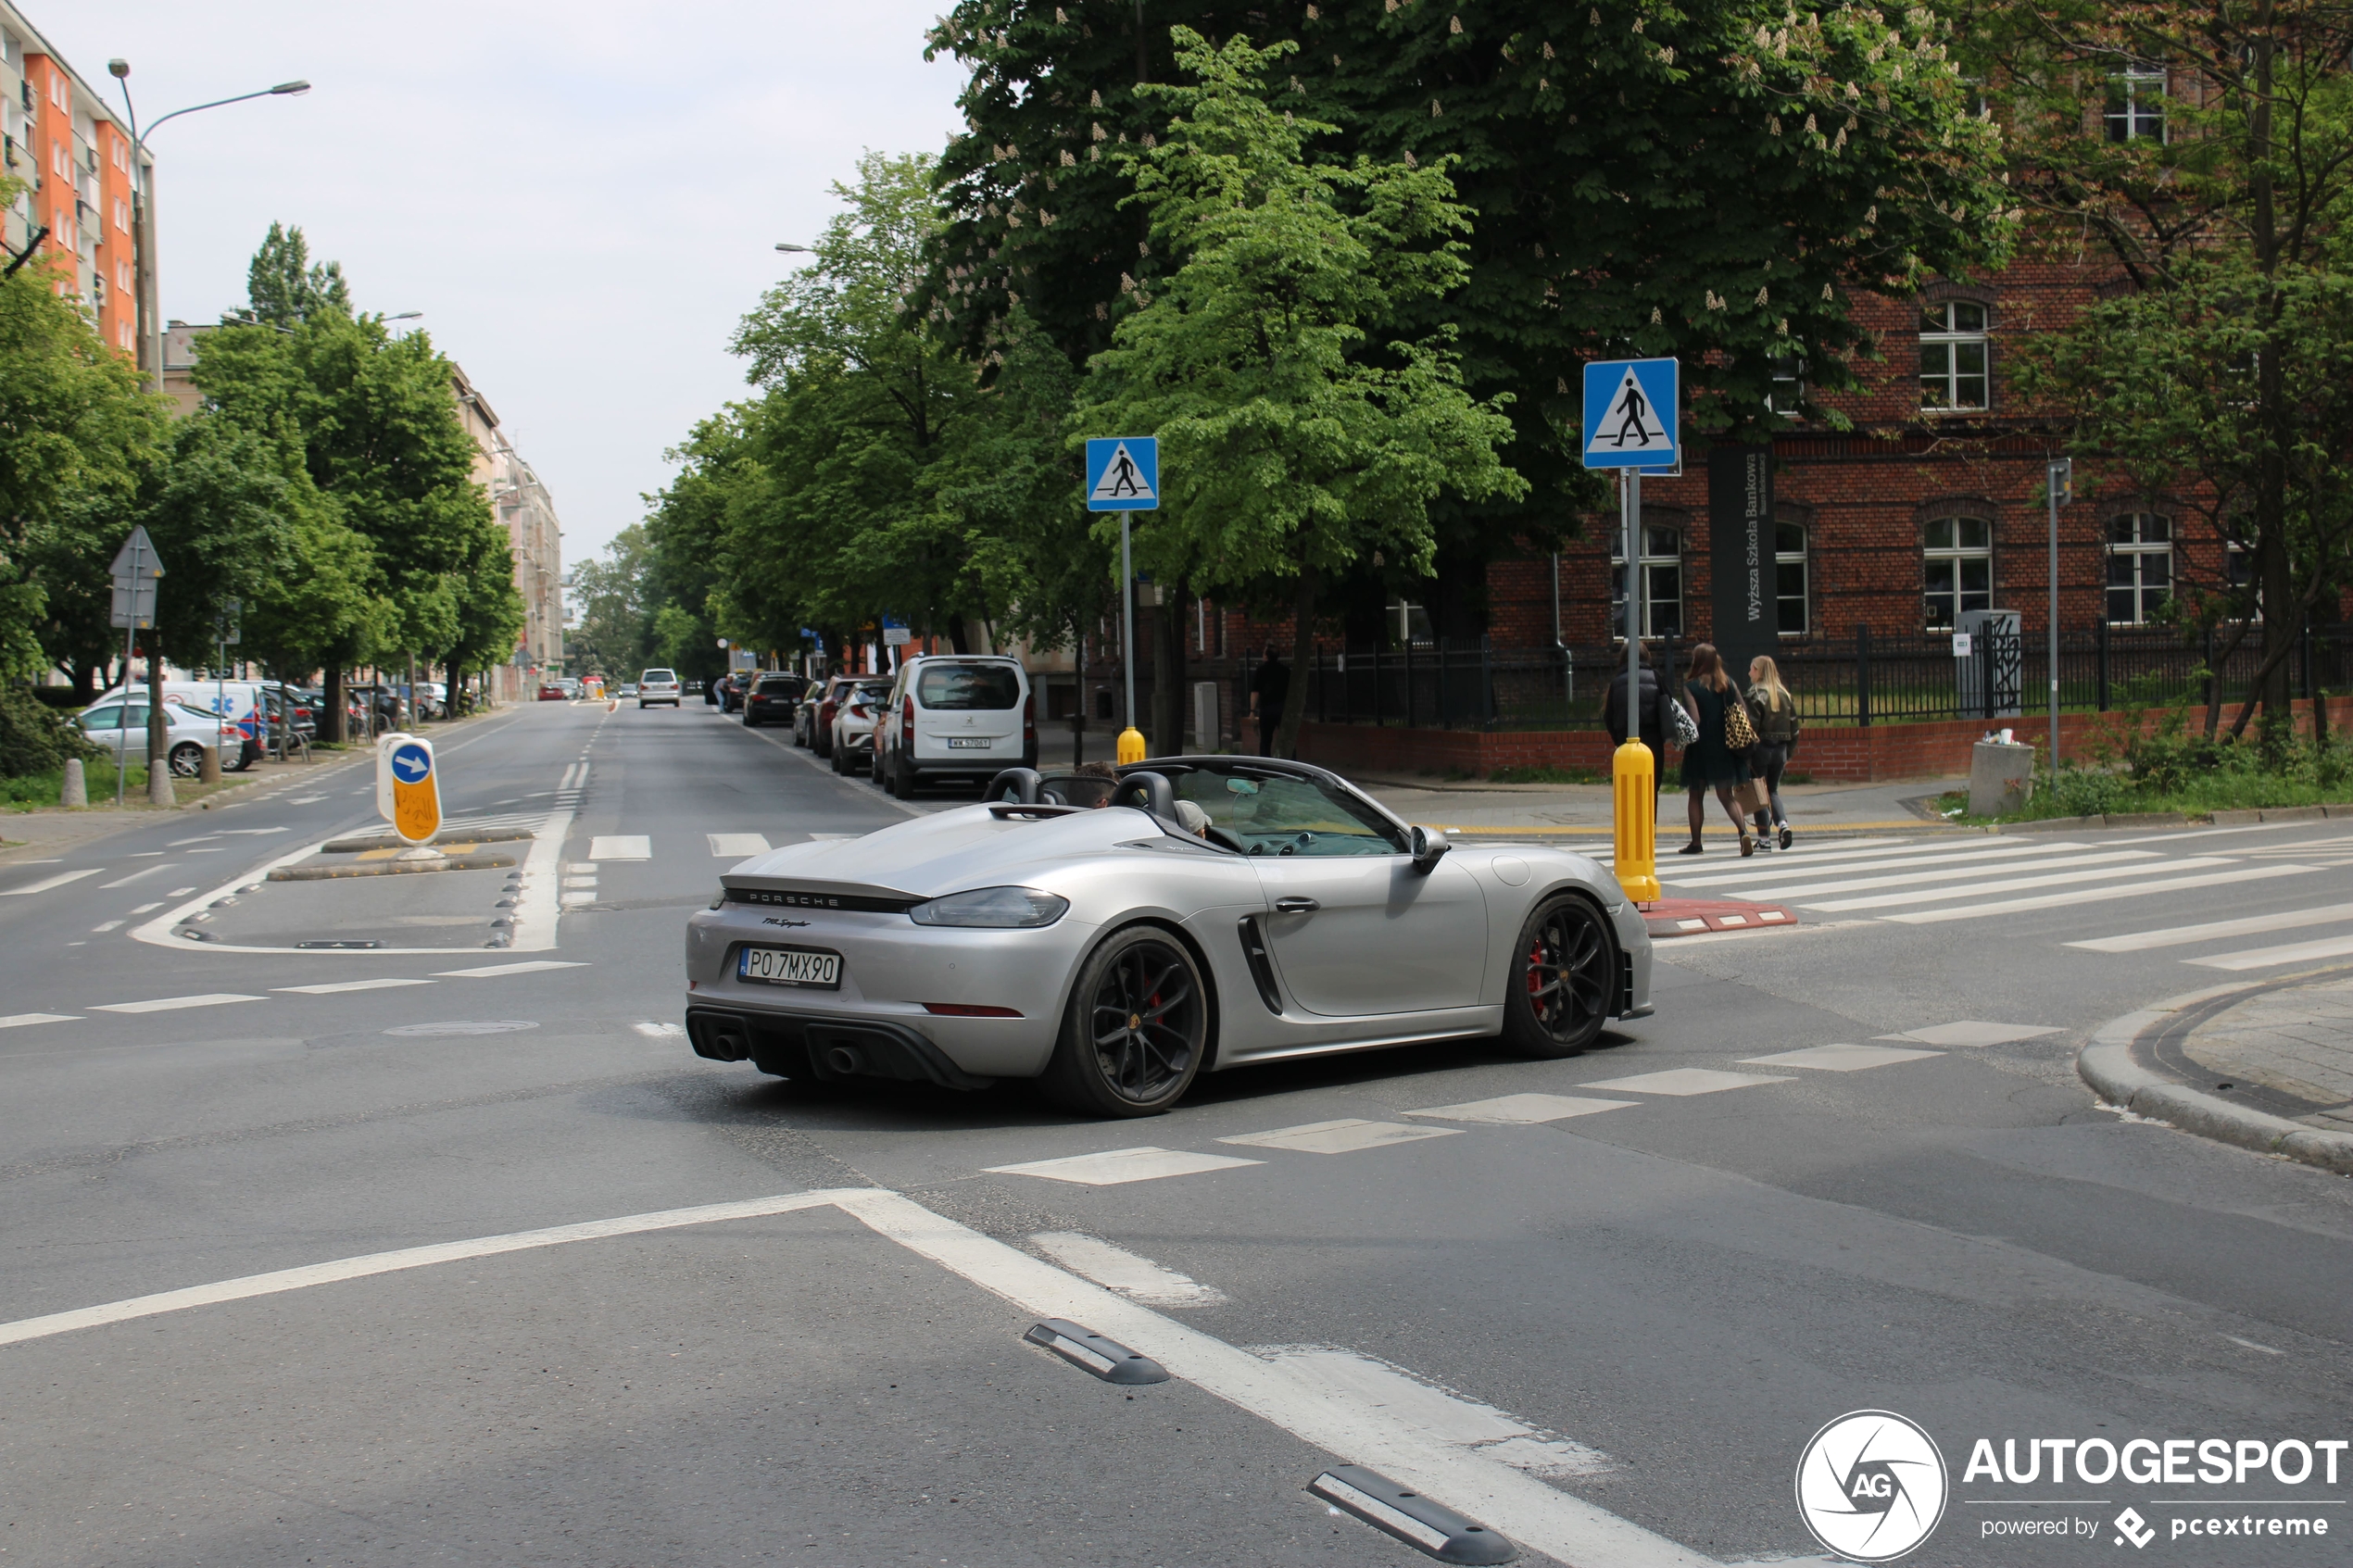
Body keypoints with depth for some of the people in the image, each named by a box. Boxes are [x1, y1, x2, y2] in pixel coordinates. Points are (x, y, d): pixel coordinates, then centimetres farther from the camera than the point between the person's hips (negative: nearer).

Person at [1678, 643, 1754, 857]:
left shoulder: (1690, 686, -8)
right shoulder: (1728, 683, 3)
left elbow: (1695, 719, -17)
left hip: (1701, 747, -3)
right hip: (1724, 747, 3)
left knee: (1696, 796, 11)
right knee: (1726, 795, 7)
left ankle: (1695, 843, 14)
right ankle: (1743, 831, -16)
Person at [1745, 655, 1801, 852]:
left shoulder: (1756, 695, -10)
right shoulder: (1785, 694, 8)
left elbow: (1751, 726, -17)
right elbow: (1794, 726, 10)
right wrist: (1789, 753, 16)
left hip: (1761, 748, -5)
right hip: (1780, 748, 6)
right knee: (1773, 790, 18)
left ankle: (1764, 838, 2)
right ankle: (1783, 823, -5)